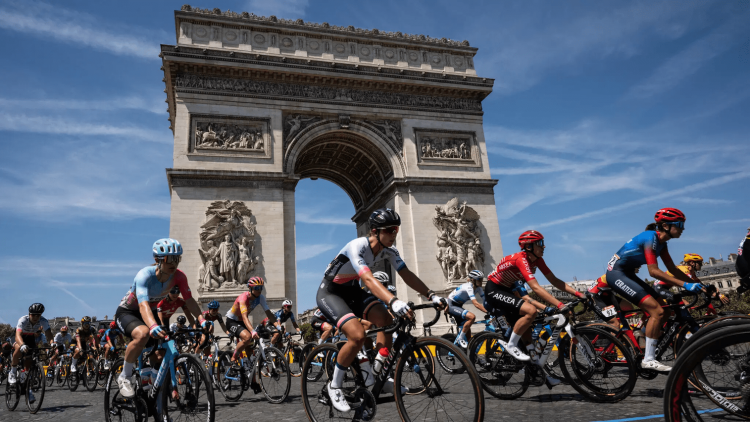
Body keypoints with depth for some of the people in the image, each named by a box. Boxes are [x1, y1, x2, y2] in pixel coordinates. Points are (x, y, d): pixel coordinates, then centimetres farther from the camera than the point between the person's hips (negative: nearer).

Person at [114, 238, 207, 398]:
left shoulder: (179, 277, -19)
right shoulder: (145, 275, -34)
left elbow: (189, 300, -21)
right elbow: (143, 305, -47)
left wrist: (202, 320, -38)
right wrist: (153, 326, -65)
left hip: (151, 313, 5)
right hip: (127, 313, -5)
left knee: (161, 355, -7)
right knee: (143, 334, -36)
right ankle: (124, 377, -15)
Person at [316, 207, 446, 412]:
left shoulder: (388, 250, -9)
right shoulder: (357, 246, -31)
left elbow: (407, 274, -13)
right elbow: (368, 279, -46)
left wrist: (431, 295, -26)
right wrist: (393, 301, -60)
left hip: (351, 291, 7)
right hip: (329, 292, -7)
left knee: (386, 320, -12)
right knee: (358, 335, -26)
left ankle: (377, 376, 5)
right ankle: (334, 386, -4)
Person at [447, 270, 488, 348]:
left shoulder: (478, 288, -2)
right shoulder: (468, 287, -28)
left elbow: (485, 301, -6)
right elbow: (476, 304, -36)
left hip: (458, 306, 9)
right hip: (451, 305, -9)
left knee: (468, 330, 4)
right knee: (472, 316, -28)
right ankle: (460, 338, -13)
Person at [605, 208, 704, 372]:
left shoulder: (661, 243, 10)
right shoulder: (651, 237, -18)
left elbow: (673, 269, 12)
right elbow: (653, 271, -25)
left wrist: (696, 283, 2)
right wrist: (684, 284, -28)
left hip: (627, 275, 10)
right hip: (616, 273, -10)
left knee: (665, 312, 5)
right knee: (657, 311, -18)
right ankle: (648, 360, -12)